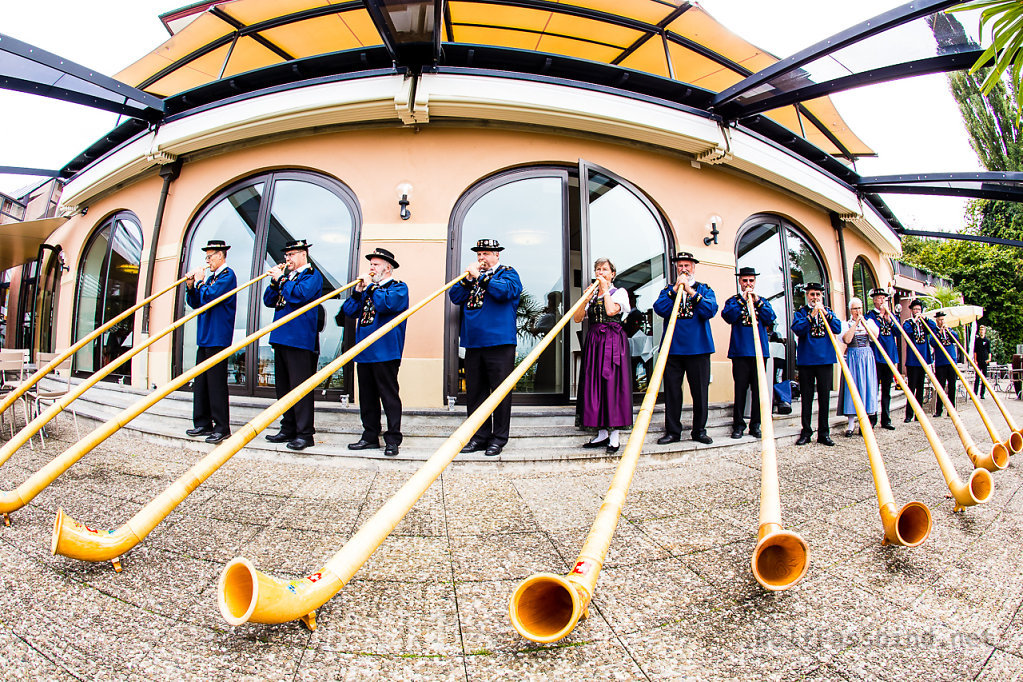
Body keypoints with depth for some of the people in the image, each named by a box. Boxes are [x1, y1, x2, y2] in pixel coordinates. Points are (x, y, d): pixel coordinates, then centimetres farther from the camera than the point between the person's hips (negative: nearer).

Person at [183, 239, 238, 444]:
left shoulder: (227, 275, -7)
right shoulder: (210, 277, 19)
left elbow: (210, 297, -20)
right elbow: (195, 303, 21)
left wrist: (200, 281, -5)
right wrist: (191, 286, 6)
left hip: (217, 338, -9)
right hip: (204, 337, 9)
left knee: (216, 384, -7)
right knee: (200, 383, 11)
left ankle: (222, 427, -1)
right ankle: (203, 424, 19)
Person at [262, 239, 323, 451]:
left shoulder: (312, 275, -2)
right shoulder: (287, 275, 21)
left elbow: (299, 295, -19)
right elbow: (268, 301, 17)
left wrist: (280, 279, -8)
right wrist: (275, 280, 4)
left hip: (300, 340, -9)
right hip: (281, 338, 9)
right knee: (283, 387, 13)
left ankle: (305, 433, -2)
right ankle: (288, 429, 22)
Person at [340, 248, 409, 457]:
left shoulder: (399, 288, 0)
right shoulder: (367, 287, 21)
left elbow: (386, 304, -20)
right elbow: (349, 311, 14)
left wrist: (370, 287, -9)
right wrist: (358, 291, 2)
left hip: (385, 352, -7)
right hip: (364, 353, 7)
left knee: (389, 396, -3)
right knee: (367, 397, 11)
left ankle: (392, 440, 3)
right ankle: (370, 437, 21)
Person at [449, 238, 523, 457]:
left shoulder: (508, 273, 5)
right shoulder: (472, 273, 20)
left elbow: (504, 291, -17)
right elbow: (455, 297, 10)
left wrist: (480, 276, -12)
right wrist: (468, 279, -3)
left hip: (499, 342, -6)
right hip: (473, 344, 6)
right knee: (474, 392, 9)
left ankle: (499, 438, 9)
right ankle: (480, 436, 19)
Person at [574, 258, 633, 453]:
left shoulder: (620, 292, 6)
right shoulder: (591, 295, 17)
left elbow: (611, 311, -15)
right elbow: (577, 318, 6)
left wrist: (605, 289, -5)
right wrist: (586, 297, -5)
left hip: (614, 342, -4)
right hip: (594, 342, 4)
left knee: (613, 383, -7)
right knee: (594, 384, 1)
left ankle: (614, 435, -2)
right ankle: (602, 434, 9)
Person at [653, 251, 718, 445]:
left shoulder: (705, 289, 12)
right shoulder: (668, 289, 14)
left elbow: (711, 310, -7)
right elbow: (659, 309, -5)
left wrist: (691, 291, -13)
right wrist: (675, 289, -10)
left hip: (698, 348, 0)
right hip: (673, 348, 1)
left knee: (700, 391, 3)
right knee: (672, 391, 2)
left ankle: (699, 430, 17)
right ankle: (672, 431, 12)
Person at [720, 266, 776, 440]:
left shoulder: (762, 301, 17)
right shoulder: (733, 300, 11)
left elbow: (771, 319, 1)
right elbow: (728, 316, -8)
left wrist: (757, 301, -6)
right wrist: (742, 300, -11)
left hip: (760, 351, 2)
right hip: (740, 351, -2)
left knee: (758, 389, 3)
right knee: (740, 388, -2)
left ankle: (756, 424, 12)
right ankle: (738, 424, 6)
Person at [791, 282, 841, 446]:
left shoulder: (828, 311, 14)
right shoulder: (801, 312, 7)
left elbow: (837, 328, -1)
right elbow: (797, 329, -11)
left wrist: (825, 313, -12)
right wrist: (811, 315, -18)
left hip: (825, 359, 2)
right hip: (806, 360, -2)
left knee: (824, 396, 4)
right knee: (806, 396, 3)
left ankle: (824, 433, 11)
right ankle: (806, 431, 10)